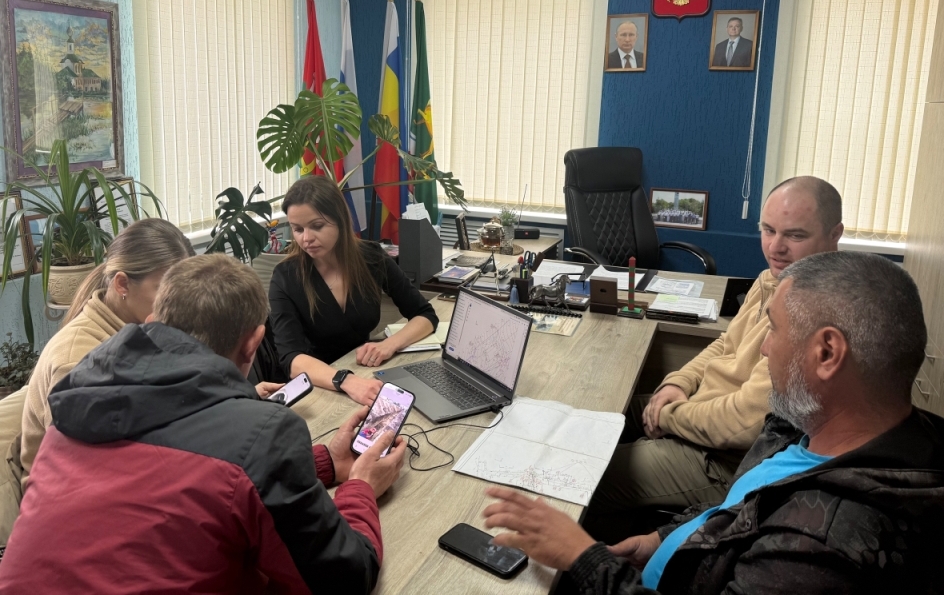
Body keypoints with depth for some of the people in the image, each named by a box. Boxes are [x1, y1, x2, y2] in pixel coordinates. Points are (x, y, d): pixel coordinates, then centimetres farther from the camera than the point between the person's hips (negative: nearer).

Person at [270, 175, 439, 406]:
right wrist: (346, 381, -40)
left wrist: (390, 344, -17)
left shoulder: (372, 258, -5)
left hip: (367, 376, 2)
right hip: (316, 389, -2)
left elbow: (426, 316, 2)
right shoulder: (286, 277, -12)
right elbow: (291, 358, -23)